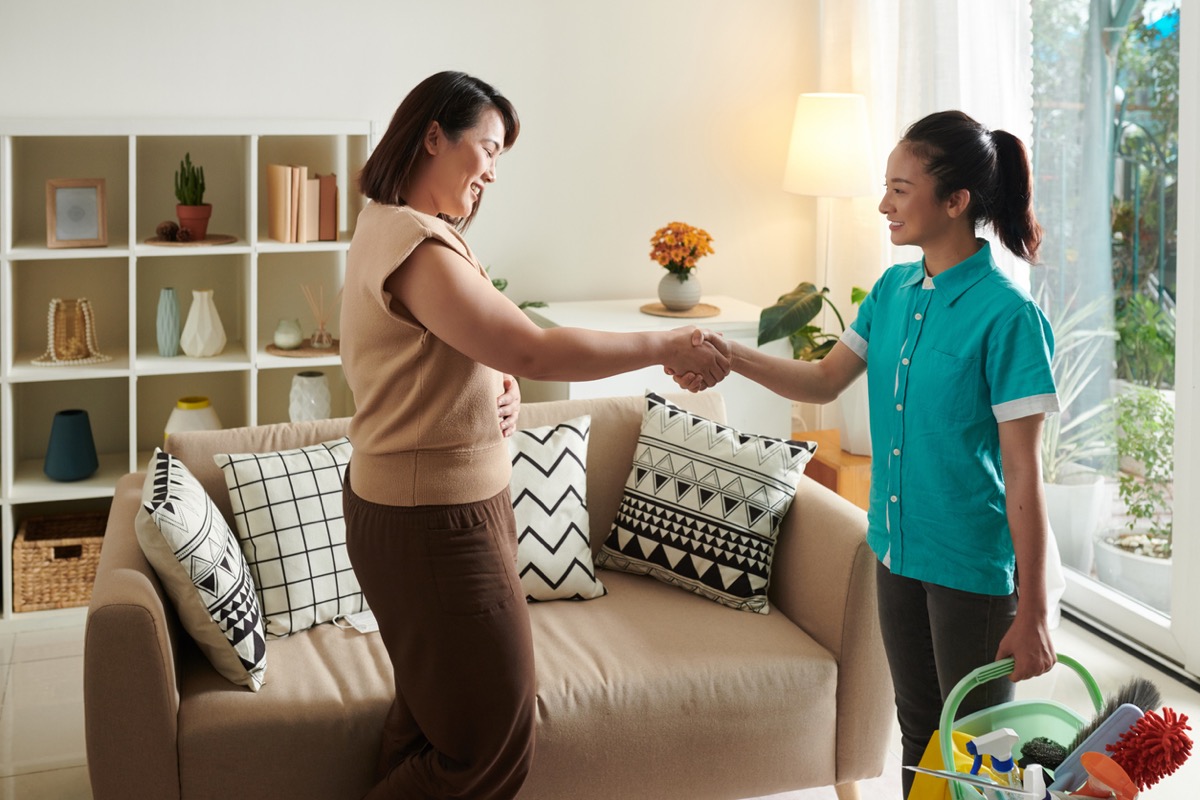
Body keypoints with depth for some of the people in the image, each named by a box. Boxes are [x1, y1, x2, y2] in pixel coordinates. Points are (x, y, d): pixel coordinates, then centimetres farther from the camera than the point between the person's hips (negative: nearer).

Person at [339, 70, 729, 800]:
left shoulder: (390, 228, 12)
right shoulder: (418, 247, -22)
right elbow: (537, 353, -27)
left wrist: (500, 388, 0)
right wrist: (666, 347, -16)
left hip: (454, 502, 11)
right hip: (433, 521, -11)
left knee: (430, 716, 17)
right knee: (492, 738, -1)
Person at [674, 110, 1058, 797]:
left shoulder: (1008, 314, -19)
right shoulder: (893, 290, 3)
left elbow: (1024, 473, -19)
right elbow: (826, 381, 12)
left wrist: (1033, 615, -16)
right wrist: (733, 358, -5)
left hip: (973, 566, -7)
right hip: (898, 549, 7)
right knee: (918, 732, 21)